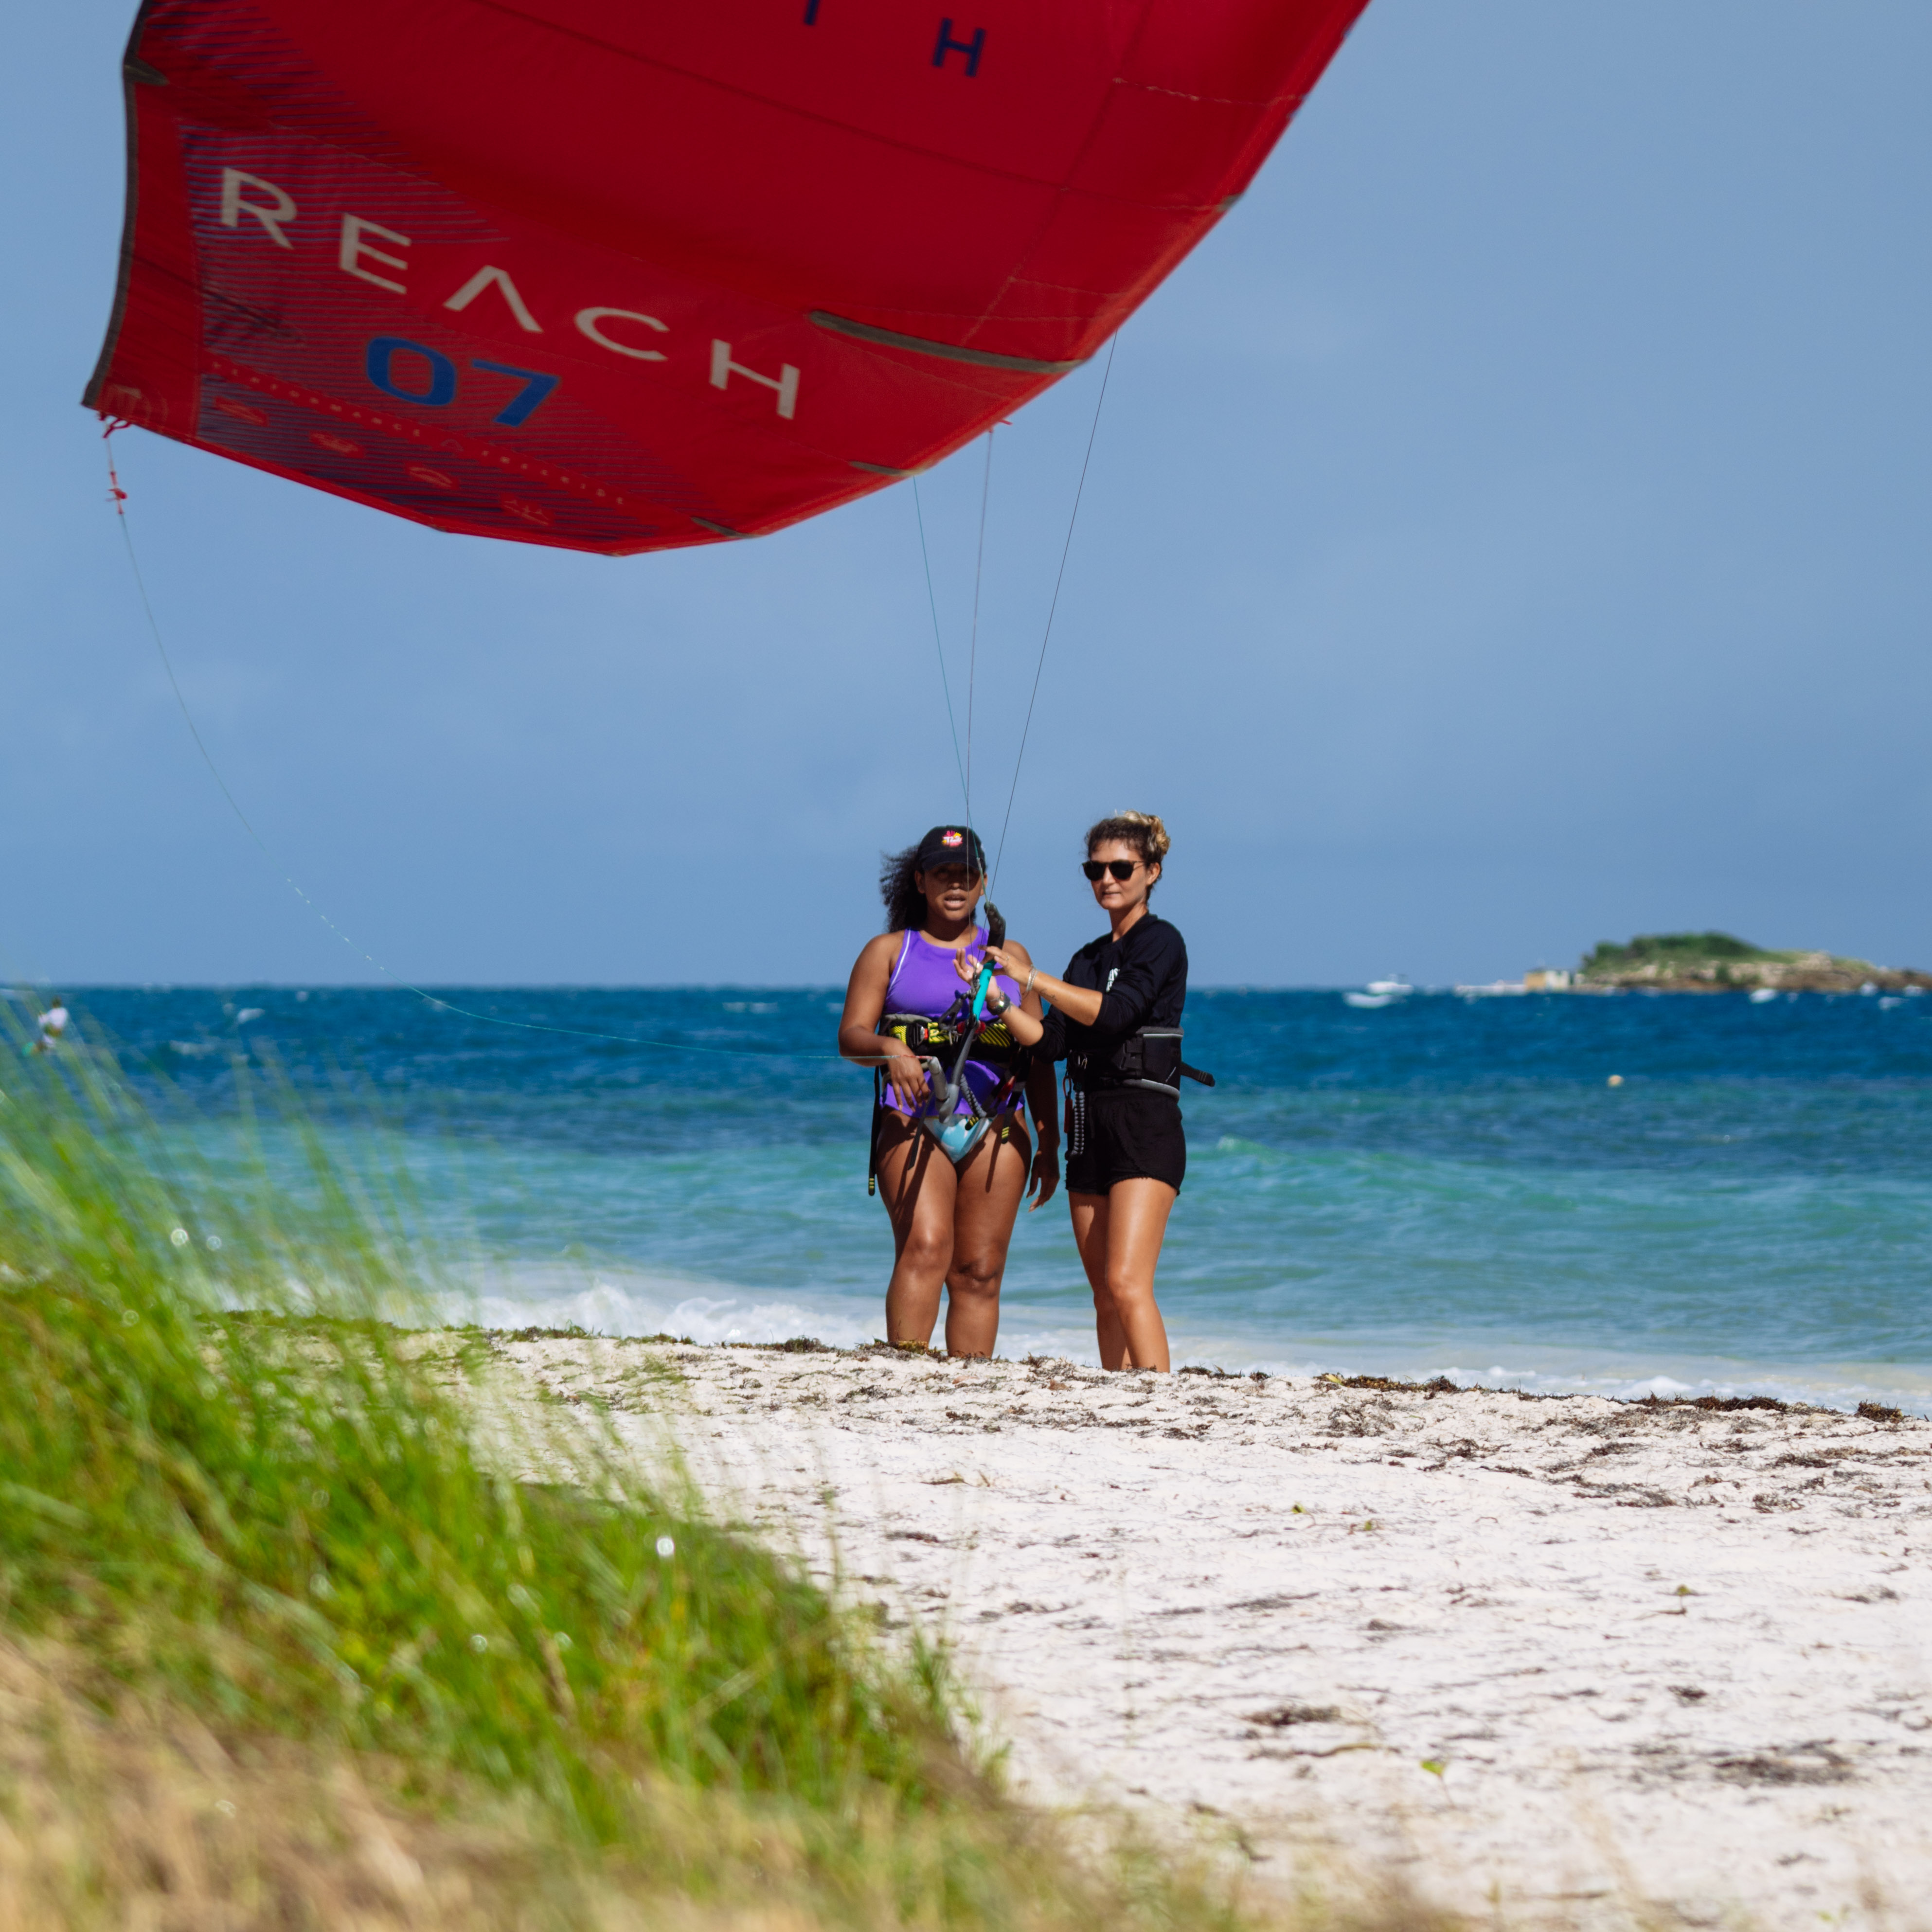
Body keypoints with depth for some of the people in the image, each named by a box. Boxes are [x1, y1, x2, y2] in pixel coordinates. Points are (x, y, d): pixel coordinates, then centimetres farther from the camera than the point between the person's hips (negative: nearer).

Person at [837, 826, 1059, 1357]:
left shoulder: (1010, 955, 18)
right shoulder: (889, 951, 12)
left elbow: (1038, 1055, 17)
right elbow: (851, 1035, 3)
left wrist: (1049, 1143, 11)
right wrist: (889, 1050, -20)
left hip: (995, 1128, 3)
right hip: (914, 1121, -3)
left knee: (979, 1272, -2)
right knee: (925, 1246, -22)